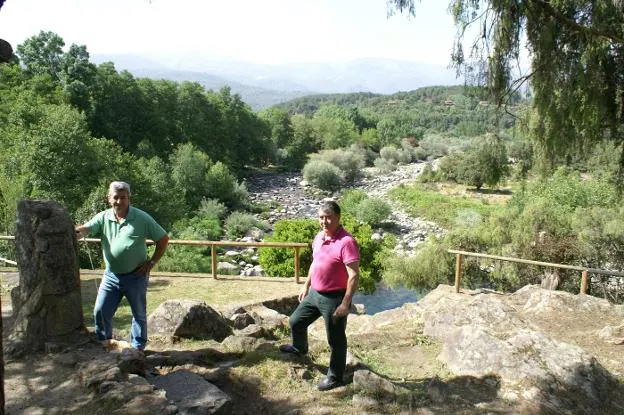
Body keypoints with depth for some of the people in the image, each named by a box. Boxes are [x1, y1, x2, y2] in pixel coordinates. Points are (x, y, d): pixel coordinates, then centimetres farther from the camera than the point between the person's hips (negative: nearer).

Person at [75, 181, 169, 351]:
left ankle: (138, 347, 29)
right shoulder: (103, 218, -1)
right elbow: (86, 228, -19)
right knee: (100, 311, 6)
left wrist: (152, 262, -7)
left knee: (139, 314, 11)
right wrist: (76, 231, -43)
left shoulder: (142, 218, -9)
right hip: (111, 275, 3)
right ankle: (103, 343, 29)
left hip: (136, 276, -2)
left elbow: (163, 238, -4)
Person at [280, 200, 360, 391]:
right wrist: (306, 287, 20)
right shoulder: (319, 237, 3)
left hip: (334, 299, -8)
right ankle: (299, 347, 54)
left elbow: (354, 275, -24)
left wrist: (345, 303, -24)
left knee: (335, 339, 9)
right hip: (314, 294, 9)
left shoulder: (346, 242, -24)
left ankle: (335, 376, 29)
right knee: (295, 321, 24)